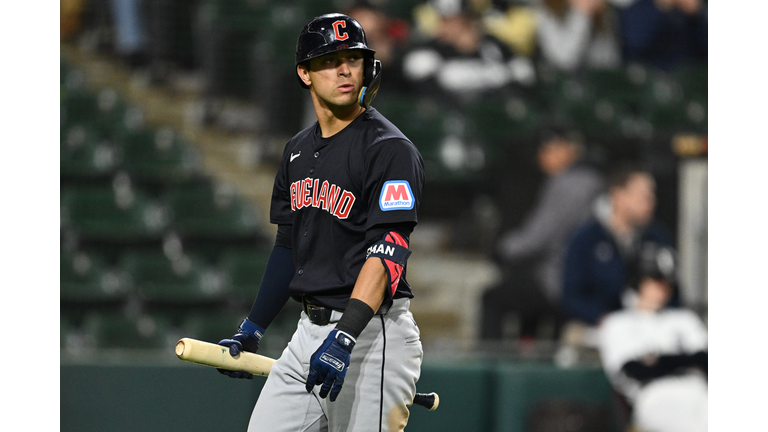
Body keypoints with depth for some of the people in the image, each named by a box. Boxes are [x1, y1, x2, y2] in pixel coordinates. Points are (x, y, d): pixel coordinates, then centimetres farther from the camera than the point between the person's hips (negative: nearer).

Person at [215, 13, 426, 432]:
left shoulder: (390, 149, -10)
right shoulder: (297, 150, 15)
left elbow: (387, 254, -21)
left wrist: (346, 337, -31)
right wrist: (252, 330, 19)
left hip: (372, 334, -7)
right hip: (308, 332, 7)